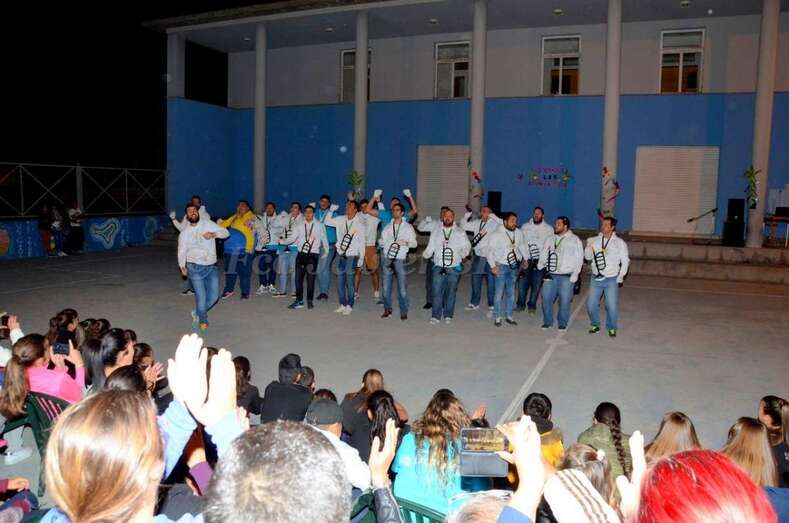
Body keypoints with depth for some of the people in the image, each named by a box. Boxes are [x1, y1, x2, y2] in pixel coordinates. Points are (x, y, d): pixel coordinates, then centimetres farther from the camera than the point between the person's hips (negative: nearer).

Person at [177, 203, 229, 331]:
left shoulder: (208, 224, 4)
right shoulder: (184, 233, 4)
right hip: (195, 268, -2)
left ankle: (197, 313, 26)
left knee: (214, 295, 0)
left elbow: (226, 232, 1)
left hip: (212, 267, 2)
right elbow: (181, 251, 5)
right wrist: (182, 266, -6)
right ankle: (203, 320, 19)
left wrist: (213, 234, -18)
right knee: (201, 296, -5)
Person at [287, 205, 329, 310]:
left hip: (313, 255, -2)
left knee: (311, 279, 2)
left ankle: (309, 301, 14)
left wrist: (325, 253, 15)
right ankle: (299, 301, 10)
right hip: (301, 254, 3)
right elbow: (293, 239, 6)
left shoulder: (319, 226, 2)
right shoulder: (300, 226, 9)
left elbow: (324, 240, 9)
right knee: (298, 278, 1)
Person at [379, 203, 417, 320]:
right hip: (387, 258, 4)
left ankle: (404, 312, 2)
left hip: (400, 259, -3)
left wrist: (406, 243, -18)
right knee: (386, 286, 5)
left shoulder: (408, 227, 6)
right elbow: (382, 241, 22)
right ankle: (387, 309, 16)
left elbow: (414, 243, 1)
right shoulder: (387, 227, 17)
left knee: (402, 287, -6)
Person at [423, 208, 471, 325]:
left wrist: (464, 252, -14)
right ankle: (436, 316, 2)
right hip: (438, 267, 1)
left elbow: (467, 245, 7)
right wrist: (425, 254, -10)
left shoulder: (460, 232, 6)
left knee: (451, 292, 4)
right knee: (437, 291, -4)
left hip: (454, 268, -1)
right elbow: (430, 247, 9)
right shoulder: (436, 232, 10)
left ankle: (448, 315, 14)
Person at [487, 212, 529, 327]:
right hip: (501, 266, -4)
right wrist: (492, 266, -14)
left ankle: (508, 316, 20)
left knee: (511, 293, 10)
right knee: (499, 293, -4)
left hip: (514, 267, 4)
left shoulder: (519, 233, 1)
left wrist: (525, 258, 15)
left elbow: (522, 245, 19)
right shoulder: (497, 234, -11)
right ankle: (497, 317, 6)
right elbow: (490, 251, -8)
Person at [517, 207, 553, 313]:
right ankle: (521, 304, 15)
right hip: (526, 259, 1)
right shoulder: (525, 226, 9)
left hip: (541, 261, -1)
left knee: (536, 284, 1)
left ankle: (532, 305, 14)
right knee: (522, 283, 1)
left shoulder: (549, 229, 5)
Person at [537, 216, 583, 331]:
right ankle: (548, 321, 18)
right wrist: (541, 264, -7)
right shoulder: (550, 239, 11)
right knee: (546, 298, 2)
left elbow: (579, 259, -3)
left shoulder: (574, 240, -1)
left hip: (566, 277, -4)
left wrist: (575, 274, -10)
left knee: (564, 301, 1)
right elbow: (544, 253, 14)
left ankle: (562, 323, 17)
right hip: (550, 275, 4)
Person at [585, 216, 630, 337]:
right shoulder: (595, 240, 2)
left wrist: (620, 277, -3)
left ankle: (611, 328, 18)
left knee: (612, 306, -4)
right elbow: (588, 257, 2)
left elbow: (625, 261, 2)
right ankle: (595, 325, 26)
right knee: (591, 304, 4)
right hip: (596, 278, 3)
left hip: (611, 280, -2)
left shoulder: (620, 243, -3)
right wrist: (588, 246, -17)